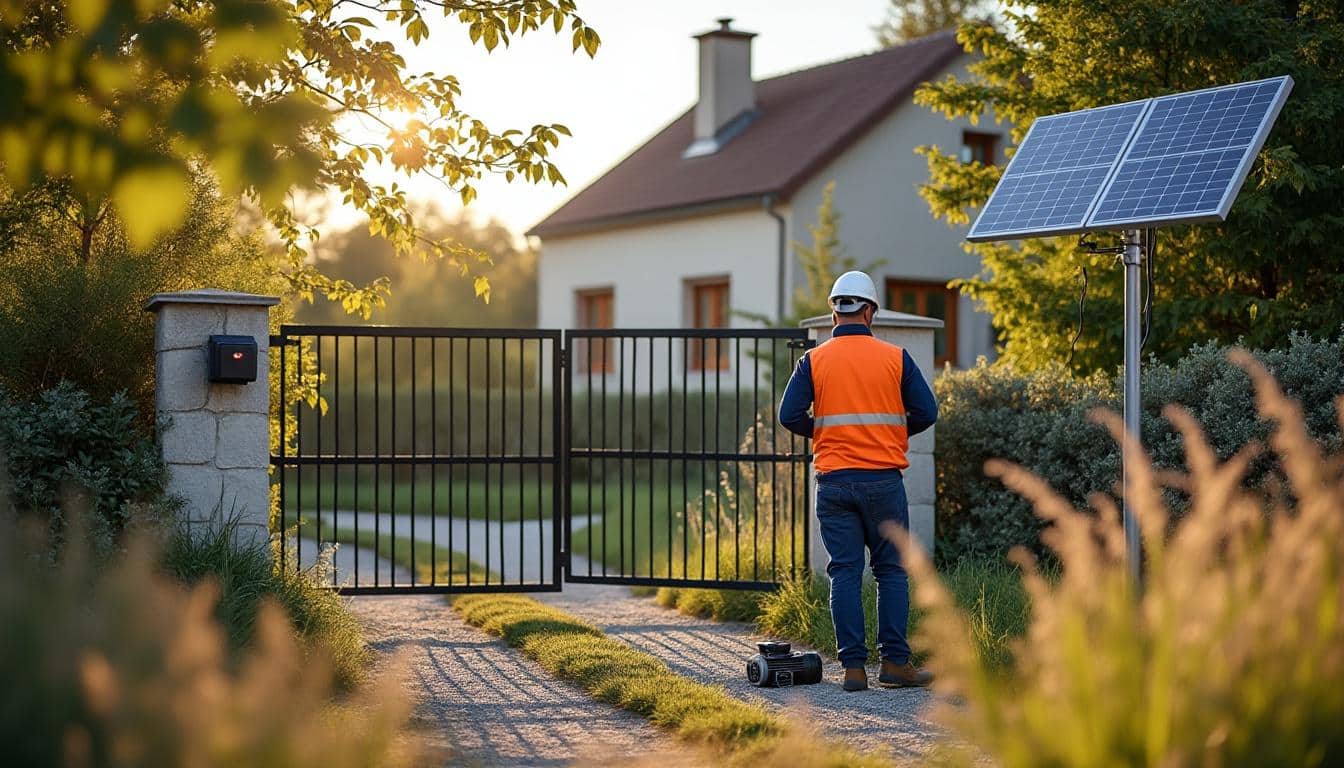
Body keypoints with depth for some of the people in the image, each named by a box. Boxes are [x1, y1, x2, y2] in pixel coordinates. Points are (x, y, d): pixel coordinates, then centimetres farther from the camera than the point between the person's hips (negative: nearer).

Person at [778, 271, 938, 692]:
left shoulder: (813, 361, 1)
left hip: (834, 481, 1)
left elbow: (790, 415, -6)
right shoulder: (895, 357, 1)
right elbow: (926, 411, -1)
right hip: (884, 479, -1)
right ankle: (895, 662, 6)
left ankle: (853, 667, 2)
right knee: (891, 571, 8)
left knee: (844, 573, 4)